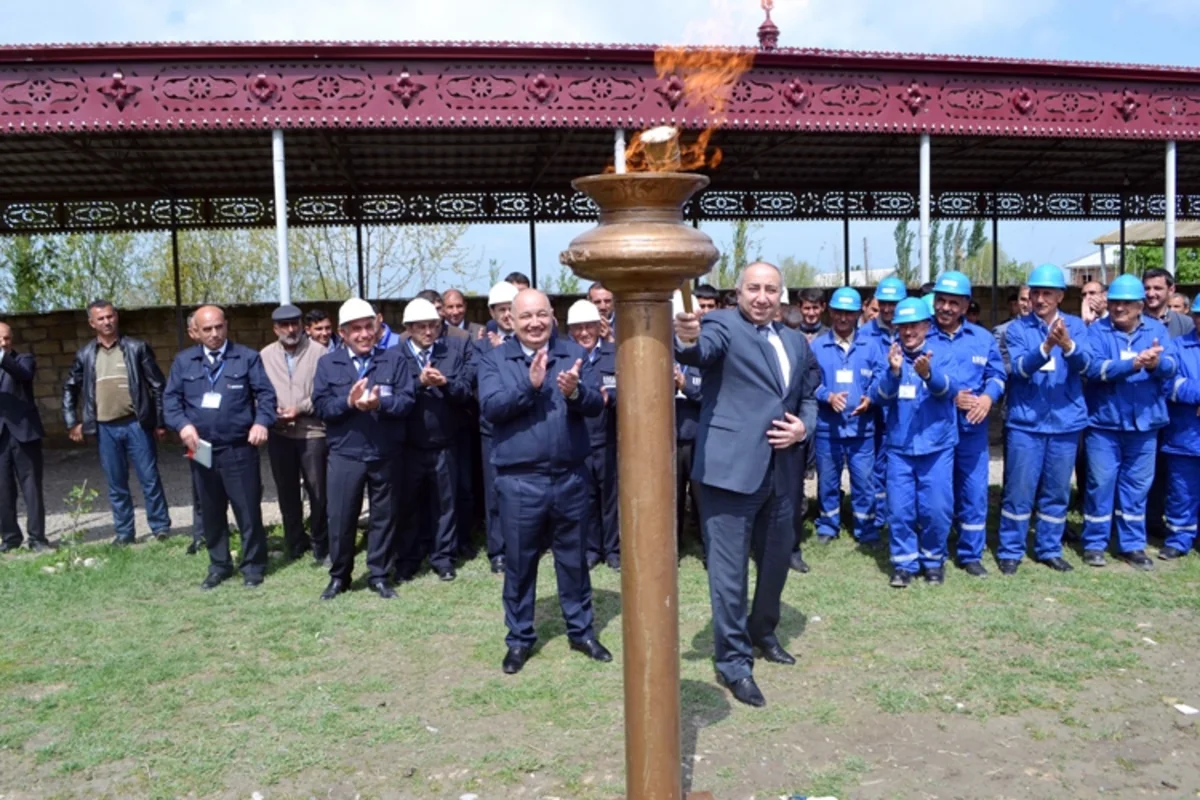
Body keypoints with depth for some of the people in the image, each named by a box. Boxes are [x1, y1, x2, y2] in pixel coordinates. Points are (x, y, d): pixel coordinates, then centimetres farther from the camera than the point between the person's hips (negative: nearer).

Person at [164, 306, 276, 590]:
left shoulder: (247, 357, 2)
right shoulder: (184, 361, 10)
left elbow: (266, 394, -3)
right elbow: (171, 399, 7)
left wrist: (261, 422, -19)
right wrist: (183, 424, -11)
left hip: (239, 449, -3)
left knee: (248, 510, 2)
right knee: (211, 512, 14)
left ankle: (253, 566, 15)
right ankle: (219, 566, 27)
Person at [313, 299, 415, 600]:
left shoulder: (394, 359, 2)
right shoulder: (327, 363, 6)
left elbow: (406, 401, -7)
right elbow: (321, 406, -3)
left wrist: (379, 403, -24)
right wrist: (348, 402, -20)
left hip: (386, 454, 0)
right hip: (344, 454, 0)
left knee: (384, 516, 9)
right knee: (340, 518, 5)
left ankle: (379, 576, 23)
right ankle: (339, 576, 23)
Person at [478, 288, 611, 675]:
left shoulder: (574, 353, 4)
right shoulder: (495, 359, 1)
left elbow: (596, 404, -5)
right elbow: (490, 407, -13)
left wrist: (575, 392, -26)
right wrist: (529, 385, -24)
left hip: (571, 476, 1)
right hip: (519, 479, -1)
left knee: (573, 557, 14)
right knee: (519, 562, 10)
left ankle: (581, 630, 30)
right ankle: (519, 638, 25)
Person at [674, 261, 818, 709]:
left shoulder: (796, 343, 15)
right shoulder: (723, 325, -6)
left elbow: (809, 397, 21)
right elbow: (701, 351, -27)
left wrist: (803, 427, 0)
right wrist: (688, 340, -51)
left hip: (782, 470, 7)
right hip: (732, 468, -7)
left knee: (776, 559, 20)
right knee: (730, 568, 0)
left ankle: (762, 633, 43)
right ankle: (734, 661, 13)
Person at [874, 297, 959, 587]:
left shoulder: (941, 352, 0)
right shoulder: (890, 354, 5)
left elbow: (950, 389, -16)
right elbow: (881, 397, -4)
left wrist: (928, 374, -37)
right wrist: (893, 371, -23)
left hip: (936, 445, -1)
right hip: (898, 445, 2)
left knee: (936, 509, 1)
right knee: (899, 509, 2)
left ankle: (933, 560, 21)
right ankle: (904, 562, 17)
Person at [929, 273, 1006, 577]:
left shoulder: (983, 338, 9)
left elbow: (997, 375, 10)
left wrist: (988, 397, -11)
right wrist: (949, 397, -15)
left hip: (972, 429, 3)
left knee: (974, 492, 7)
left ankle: (971, 554, 21)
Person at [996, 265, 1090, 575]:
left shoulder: (1075, 325, 3)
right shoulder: (1017, 328, -1)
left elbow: (1085, 365, -12)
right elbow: (1020, 368, -15)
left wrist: (1068, 345, -33)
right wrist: (1046, 346, -32)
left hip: (1065, 422, 2)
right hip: (1026, 421, -2)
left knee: (1057, 492, 11)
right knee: (1019, 490, 1)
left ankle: (1049, 549, 24)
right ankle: (1010, 551, 12)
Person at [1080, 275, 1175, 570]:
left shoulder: (1157, 330, 5)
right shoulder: (1097, 330, -3)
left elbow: (1170, 367, -8)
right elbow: (1094, 368, -18)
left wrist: (1157, 363, -31)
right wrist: (1133, 364, -31)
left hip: (1144, 423, 3)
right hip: (1104, 422, -2)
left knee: (1137, 486, 10)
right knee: (1100, 484, 3)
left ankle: (1132, 545, 21)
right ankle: (1095, 543, 14)